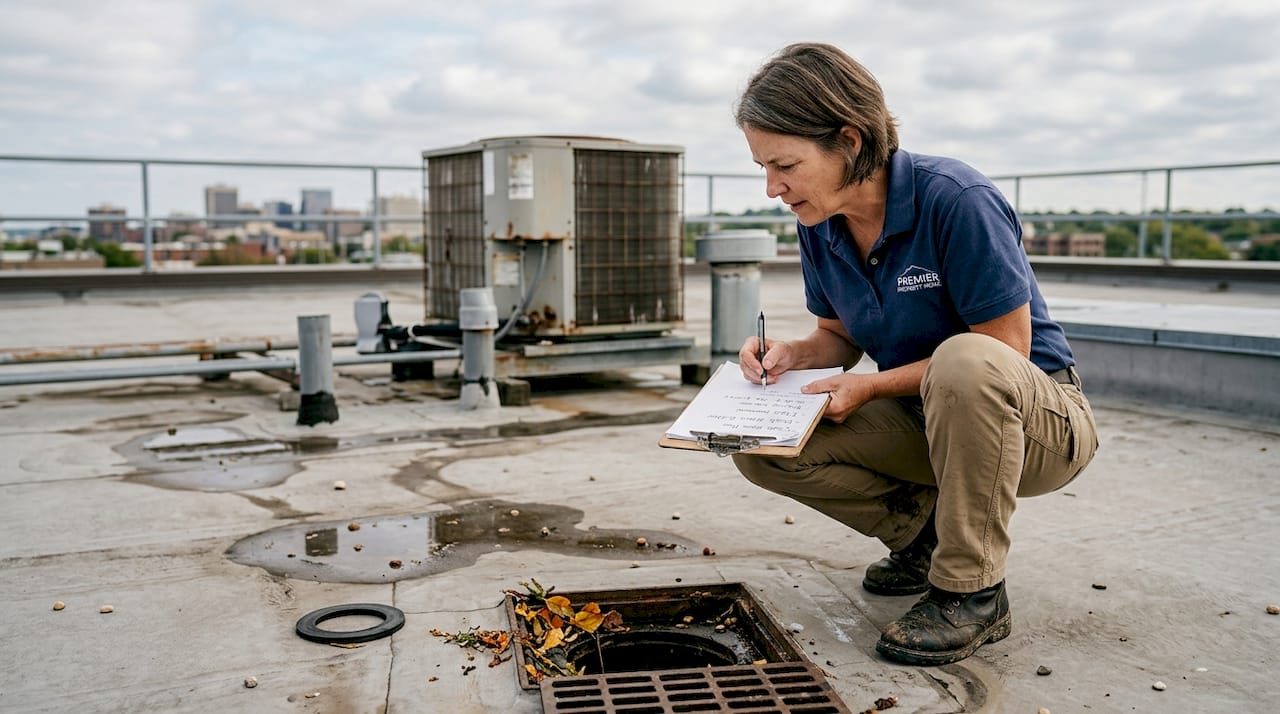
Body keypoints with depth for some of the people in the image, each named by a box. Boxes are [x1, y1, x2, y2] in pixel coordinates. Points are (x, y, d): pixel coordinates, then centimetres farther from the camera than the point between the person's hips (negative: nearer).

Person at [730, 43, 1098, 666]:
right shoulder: (819, 226, -4)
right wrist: (793, 353, -13)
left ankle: (973, 591, -21)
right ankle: (924, 530, 6)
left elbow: (1005, 349, -21)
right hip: (924, 421, 6)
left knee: (965, 362, -41)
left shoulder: (953, 198, -24)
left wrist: (873, 387, -23)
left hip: (1038, 418, -6)